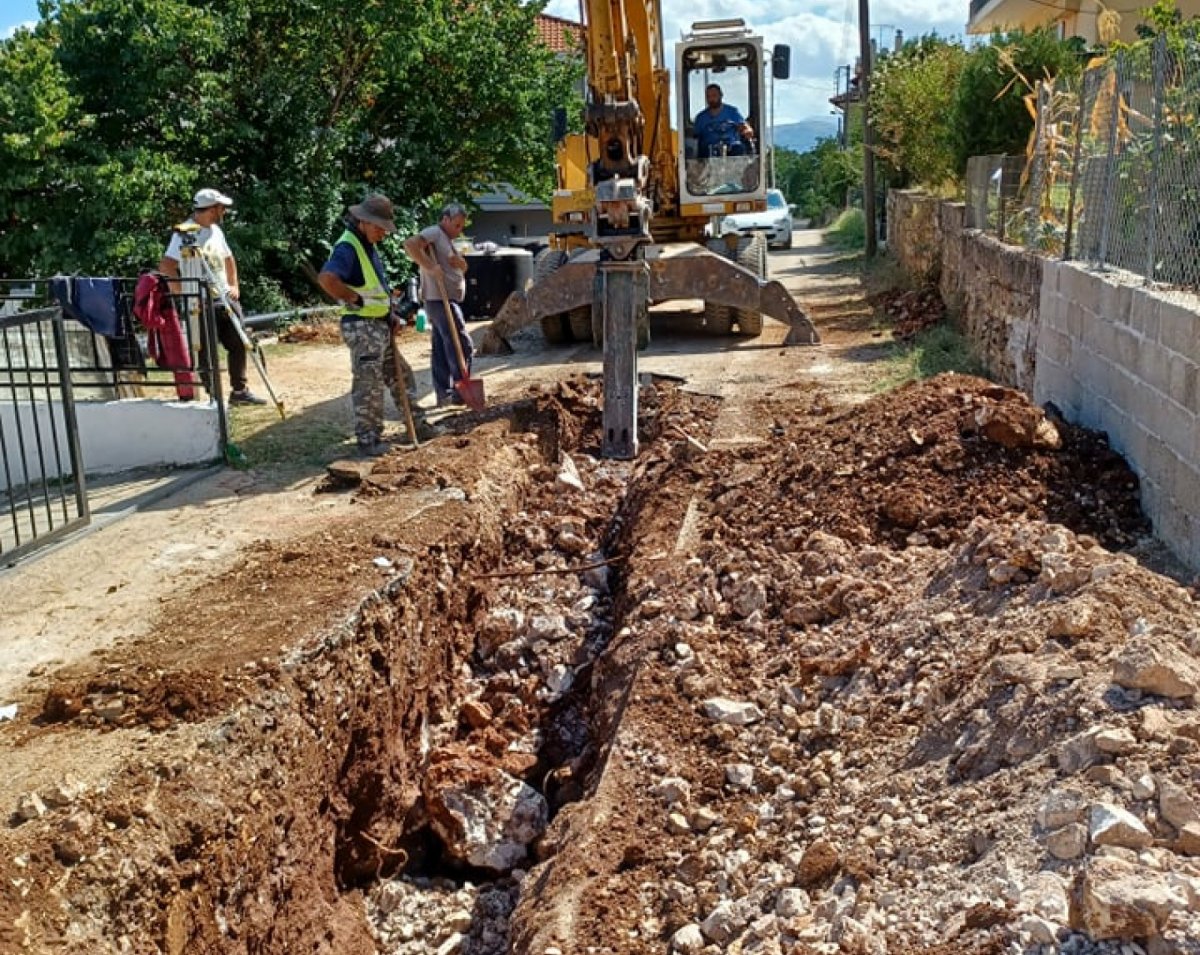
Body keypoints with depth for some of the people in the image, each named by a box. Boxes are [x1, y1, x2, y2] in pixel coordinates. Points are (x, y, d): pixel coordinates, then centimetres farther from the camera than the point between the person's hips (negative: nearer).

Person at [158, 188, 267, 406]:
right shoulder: (185, 233, -15)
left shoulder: (215, 230, 12)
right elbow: (165, 267, -22)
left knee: (238, 344, 12)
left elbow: (228, 259, 27)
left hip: (224, 300, 8)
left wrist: (234, 285, 14)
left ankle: (239, 390, 24)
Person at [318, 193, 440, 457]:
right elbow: (327, 279, -34)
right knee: (368, 385, -4)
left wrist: (390, 313, 14)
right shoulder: (347, 247, -18)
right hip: (362, 327, -10)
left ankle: (417, 425, 28)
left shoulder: (368, 245, 14)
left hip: (380, 325, 10)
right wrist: (357, 299, -22)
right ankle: (368, 440, 5)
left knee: (401, 376, 17)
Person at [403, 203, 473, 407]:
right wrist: (429, 266, -27)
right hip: (441, 301, -10)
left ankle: (444, 394, 12)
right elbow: (410, 244, -26)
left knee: (442, 350, 9)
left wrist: (458, 261, -9)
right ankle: (460, 392, -4)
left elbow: (463, 267, 13)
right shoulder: (434, 233, -9)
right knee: (463, 347, -8)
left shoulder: (447, 240, 21)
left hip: (447, 301, 10)